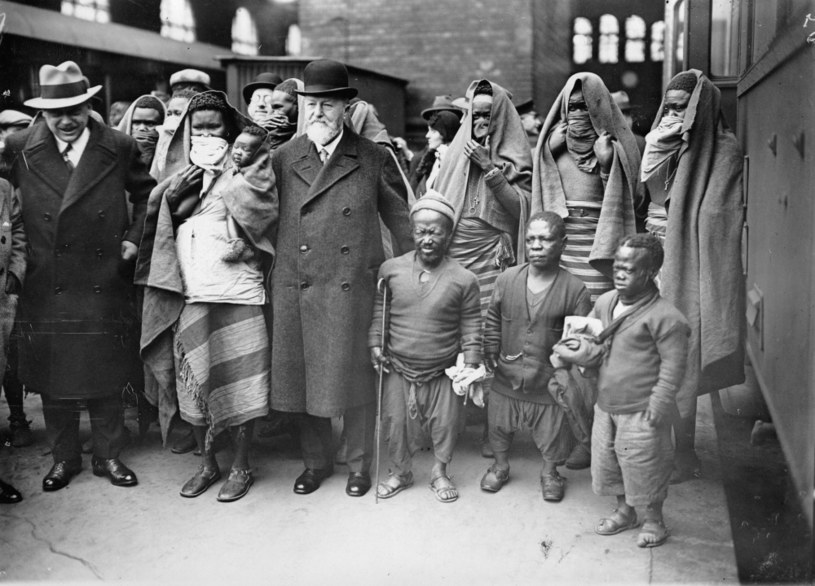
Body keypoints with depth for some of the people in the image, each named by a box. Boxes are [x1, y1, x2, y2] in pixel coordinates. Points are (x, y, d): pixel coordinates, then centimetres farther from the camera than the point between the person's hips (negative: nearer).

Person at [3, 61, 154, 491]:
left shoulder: (120, 148, -1)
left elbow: (146, 194, 13)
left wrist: (134, 238, 3)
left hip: (105, 284, 0)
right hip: (46, 290, 1)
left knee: (105, 377, 9)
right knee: (52, 377, 9)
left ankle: (108, 456, 25)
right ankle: (64, 458, 26)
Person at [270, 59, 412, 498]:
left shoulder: (373, 159, 2)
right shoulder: (283, 158, 7)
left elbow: (401, 219, 5)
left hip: (353, 286, -2)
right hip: (296, 286, 2)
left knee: (354, 375, 5)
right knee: (303, 374, 10)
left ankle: (359, 464, 25)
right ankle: (315, 461, 30)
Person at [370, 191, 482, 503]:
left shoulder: (463, 279, -10)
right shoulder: (390, 269, -6)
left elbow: (471, 327, -4)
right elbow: (379, 310, 5)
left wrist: (471, 364, -7)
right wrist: (375, 343, -2)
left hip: (443, 373, -1)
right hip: (399, 370, 1)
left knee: (445, 425, 13)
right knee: (396, 424, 13)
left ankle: (440, 472, 36)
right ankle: (400, 472, 36)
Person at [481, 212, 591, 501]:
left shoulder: (575, 289, -15)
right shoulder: (507, 279, -7)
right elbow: (492, 320, 3)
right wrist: (491, 354, -2)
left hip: (549, 381, -2)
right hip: (506, 377, 3)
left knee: (552, 433, 16)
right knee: (499, 426, 21)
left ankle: (550, 472, 44)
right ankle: (500, 465, 48)